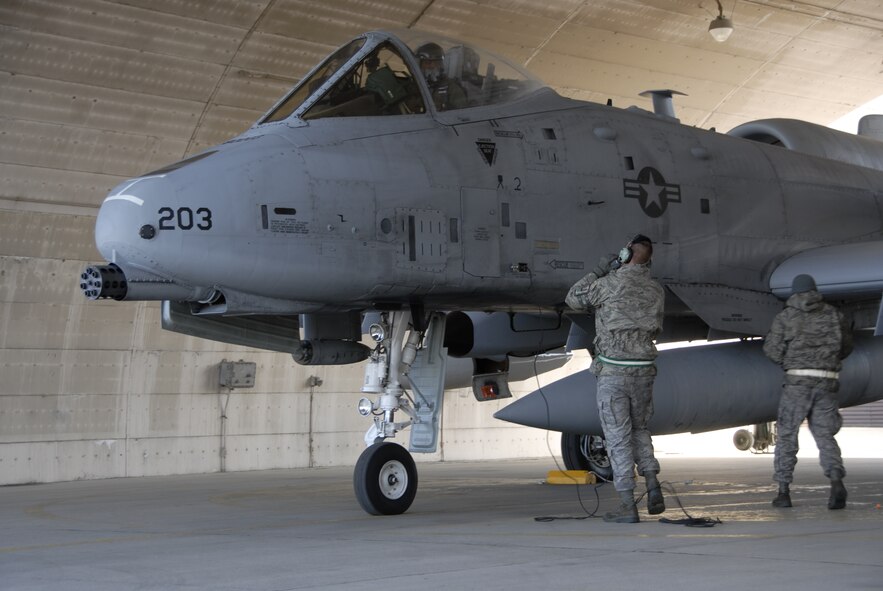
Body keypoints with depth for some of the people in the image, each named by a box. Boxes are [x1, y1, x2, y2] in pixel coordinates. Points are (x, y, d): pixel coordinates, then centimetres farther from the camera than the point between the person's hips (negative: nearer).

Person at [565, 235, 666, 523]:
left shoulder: (609, 284, -9)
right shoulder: (656, 290, 5)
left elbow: (573, 299, 6)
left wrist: (597, 271, 10)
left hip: (612, 372, -4)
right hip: (643, 370, 4)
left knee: (618, 437, 1)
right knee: (639, 429, 23)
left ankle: (628, 506, 0)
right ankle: (652, 484, 6)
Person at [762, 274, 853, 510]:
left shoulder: (786, 316, 2)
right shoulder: (832, 314, 10)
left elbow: (772, 349, -2)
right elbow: (846, 346, 18)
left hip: (797, 381, -2)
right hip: (827, 382, 2)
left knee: (786, 435, 8)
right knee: (825, 435, 6)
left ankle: (784, 491, 7)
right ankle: (837, 482, -17)